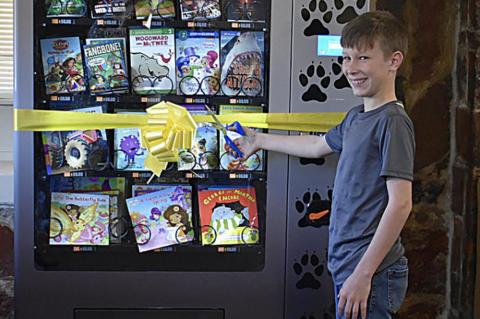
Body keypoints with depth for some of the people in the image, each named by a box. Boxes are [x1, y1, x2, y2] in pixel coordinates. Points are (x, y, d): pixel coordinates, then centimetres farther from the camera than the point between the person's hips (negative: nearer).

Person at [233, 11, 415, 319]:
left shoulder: (392, 121, -14)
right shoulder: (356, 117, 12)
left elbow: (400, 203, -19)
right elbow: (319, 145, 31)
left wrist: (363, 274, -21)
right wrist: (260, 140, 40)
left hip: (371, 273, -8)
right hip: (347, 265, 8)